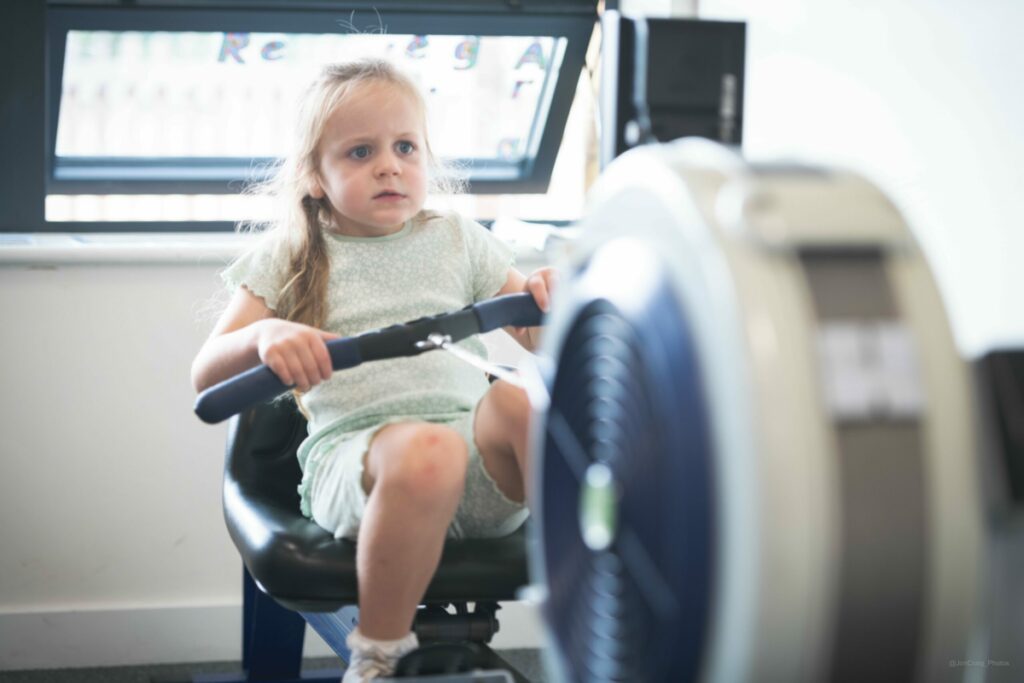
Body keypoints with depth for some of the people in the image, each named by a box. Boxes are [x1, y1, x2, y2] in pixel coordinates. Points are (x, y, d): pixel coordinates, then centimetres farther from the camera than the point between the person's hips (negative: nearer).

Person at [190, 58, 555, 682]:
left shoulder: (459, 241, 20)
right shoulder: (289, 257, 15)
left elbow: (538, 343, 17)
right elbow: (207, 377, 8)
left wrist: (543, 302, -8)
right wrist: (264, 335, -14)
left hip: (478, 466, 2)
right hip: (351, 449, -2)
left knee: (518, 399, -33)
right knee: (424, 453, -38)